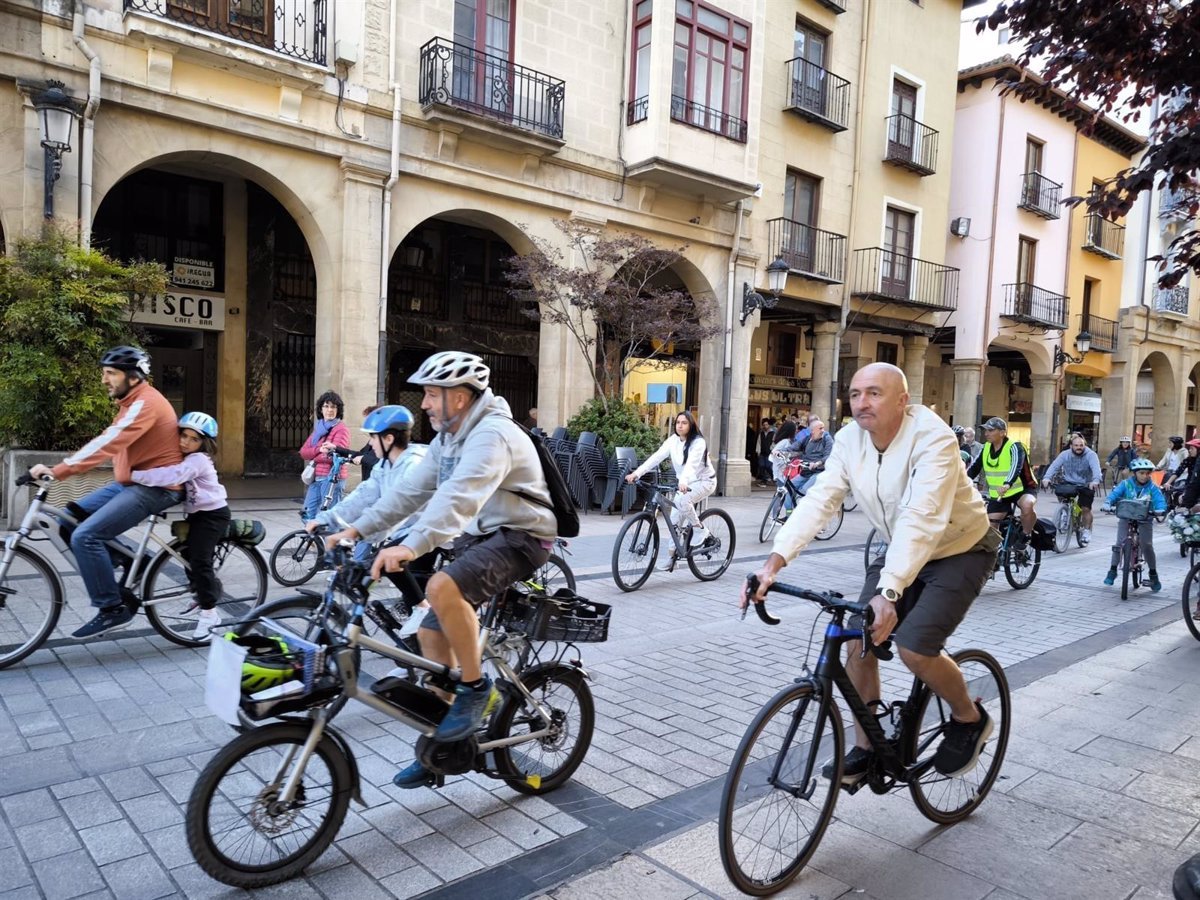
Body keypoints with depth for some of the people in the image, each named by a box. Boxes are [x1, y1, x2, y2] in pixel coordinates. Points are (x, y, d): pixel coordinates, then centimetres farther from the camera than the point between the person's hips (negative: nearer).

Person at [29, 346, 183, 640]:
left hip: (154, 487, -10)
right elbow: (107, 444, 13)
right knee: (69, 519, 5)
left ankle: (113, 609, -8)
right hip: (130, 483, 10)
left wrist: (57, 470, -30)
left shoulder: (145, 403, -18)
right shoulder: (132, 402, 17)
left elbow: (107, 444, -28)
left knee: (85, 536, -20)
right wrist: (60, 468, 3)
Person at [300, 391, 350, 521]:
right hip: (316, 477, 8)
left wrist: (312, 455, -6)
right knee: (308, 513, 12)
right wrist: (319, 449, -10)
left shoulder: (341, 429, -6)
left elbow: (335, 455, -17)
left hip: (332, 477, -8)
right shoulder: (318, 428, 18)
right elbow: (303, 452, 9)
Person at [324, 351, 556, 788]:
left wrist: (411, 546, -48)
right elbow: (410, 489, 8)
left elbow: (459, 496, -37)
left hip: (519, 537, -9)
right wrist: (356, 530, 1)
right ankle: (439, 745, 17)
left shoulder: (492, 435, -21)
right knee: (432, 633, 4)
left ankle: (476, 688, -11)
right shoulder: (449, 438, 10)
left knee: (442, 587, -33)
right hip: (478, 537, 10)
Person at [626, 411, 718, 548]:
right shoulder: (672, 440, -6)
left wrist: (683, 482, -57)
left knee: (682, 500, -32)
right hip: (685, 483, 6)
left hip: (704, 481, -6)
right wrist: (636, 473, -29)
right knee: (675, 520, 0)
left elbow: (692, 463, -39)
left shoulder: (698, 442, -22)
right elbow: (656, 457, -17)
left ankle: (701, 531, -12)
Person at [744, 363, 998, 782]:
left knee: (914, 648, -19)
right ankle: (866, 749, 15)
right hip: (902, 551, 6)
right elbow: (818, 500, -20)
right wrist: (774, 561, -33)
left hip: (962, 550, -6)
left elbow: (921, 520, -41)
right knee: (858, 641, -4)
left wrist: (888, 593, -52)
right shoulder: (850, 439, -12)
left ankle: (970, 718, 12)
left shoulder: (932, 438, -30)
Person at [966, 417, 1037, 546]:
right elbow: (974, 468, 0)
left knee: (1027, 505, -37)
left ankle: (1026, 535, -12)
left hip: (1021, 489, -5)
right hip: (997, 495, 5)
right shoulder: (986, 448, -1)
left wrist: (1007, 485, -56)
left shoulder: (1014, 447, -20)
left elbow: (1016, 466, -37)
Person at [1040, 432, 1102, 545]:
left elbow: (1096, 468, -31)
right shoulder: (1065, 454, -8)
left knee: (1085, 509, -6)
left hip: (1086, 485, -2)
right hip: (1069, 483, 2)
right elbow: (1054, 466, -20)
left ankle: (1086, 531, 14)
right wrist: (1047, 478, -39)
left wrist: (1095, 481, -51)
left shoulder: (1090, 455, -14)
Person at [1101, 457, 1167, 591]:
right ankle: (1113, 570, 8)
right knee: (1119, 543, -7)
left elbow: (1160, 500, -14)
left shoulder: (1153, 488, -6)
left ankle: (1153, 574, 10)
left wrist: (1160, 509, -36)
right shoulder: (1126, 484, -6)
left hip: (1145, 520, 0)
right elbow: (1115, 493, -14)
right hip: (1126, 517, 0)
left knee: (1147, 545, -8)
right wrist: (1108, 503, -34)